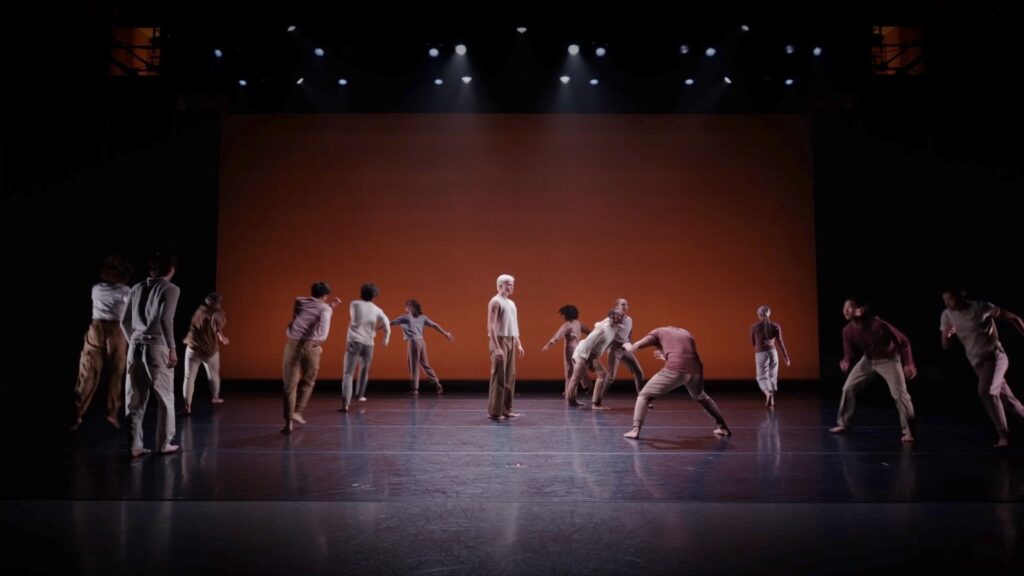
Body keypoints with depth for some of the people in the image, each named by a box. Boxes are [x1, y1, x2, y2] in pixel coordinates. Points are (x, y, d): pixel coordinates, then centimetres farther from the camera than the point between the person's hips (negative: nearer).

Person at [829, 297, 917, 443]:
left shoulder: (878, 325, -34)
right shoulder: (848, 330, -17)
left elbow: (903, 341, -21)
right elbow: (850, 353, -6)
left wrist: (908, 364, -24)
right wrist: (846, 362, -30)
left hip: (888, 359, -5)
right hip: (868, 359, 5)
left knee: (900, 395, -11)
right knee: (848, 388, 1)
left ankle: (908, 432, 5)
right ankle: (843, 424, 16)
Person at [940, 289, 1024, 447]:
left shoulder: (982, 307, -14)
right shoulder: (947, 315, -2)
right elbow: (945, 346, 0)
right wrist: (947, 335, -21)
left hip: (995, 356, -5)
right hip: (977, 363, 5)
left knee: (986, 391, -24)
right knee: (1006, 399, 11)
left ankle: (1004, 435, -15)